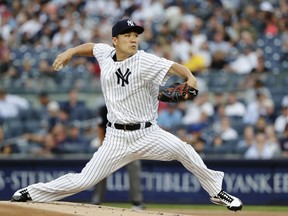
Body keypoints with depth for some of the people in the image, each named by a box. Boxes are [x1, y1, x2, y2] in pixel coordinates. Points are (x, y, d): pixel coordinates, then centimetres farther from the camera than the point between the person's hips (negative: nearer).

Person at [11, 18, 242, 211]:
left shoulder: (145, 61, -14)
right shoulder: (106, 54, 1)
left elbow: (172, 66, -31)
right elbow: (92, 46, 25)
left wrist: (189, 76, -50)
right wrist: (70, 52, 12)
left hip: (148, 133, -2)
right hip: (117, 138, 2)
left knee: (182, 150, -27)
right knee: (83, 181, -3)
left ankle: (216, 191, -6)